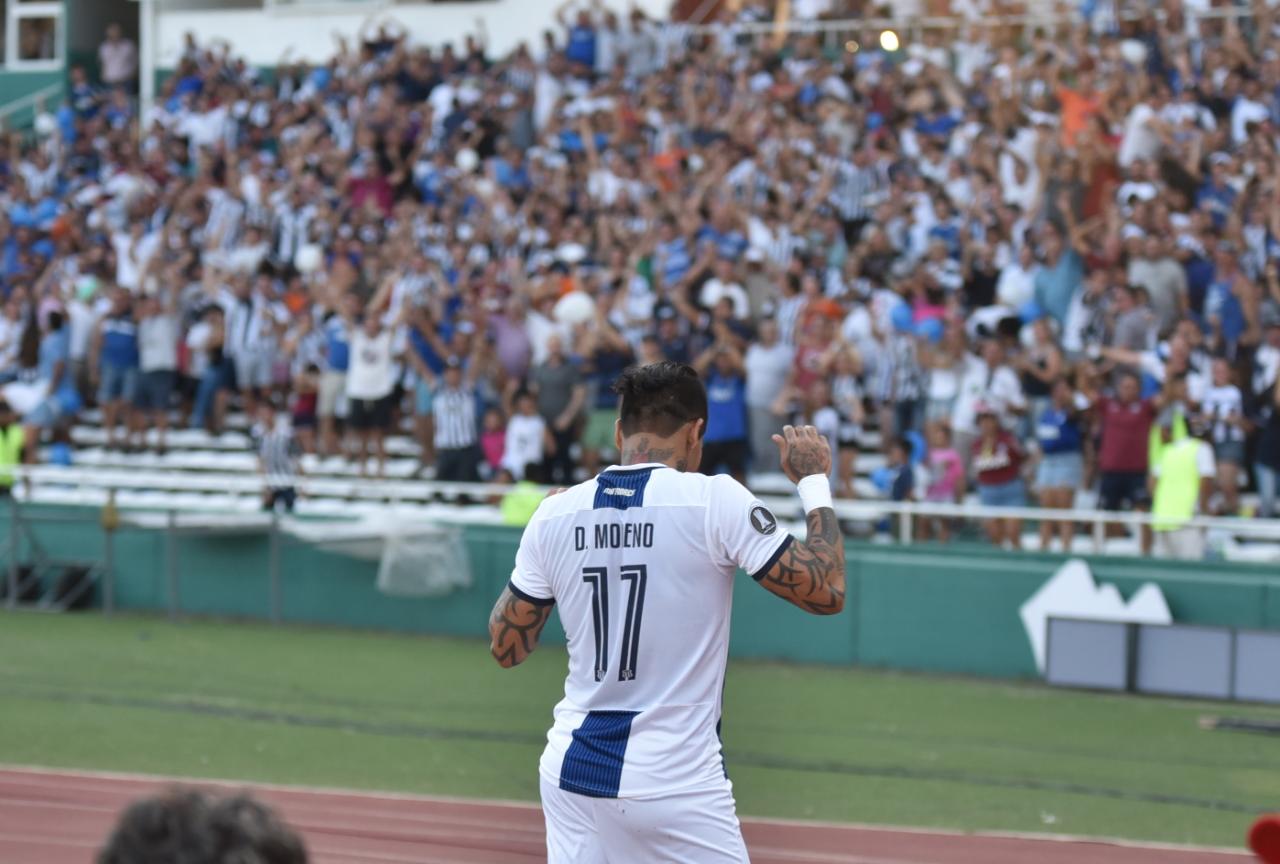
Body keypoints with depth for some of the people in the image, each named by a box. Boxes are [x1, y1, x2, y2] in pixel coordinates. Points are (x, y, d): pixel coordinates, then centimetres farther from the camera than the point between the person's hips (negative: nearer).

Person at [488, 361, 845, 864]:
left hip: (571, 771, 5)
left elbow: (505, 648, 12)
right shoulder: (715, 500, -9)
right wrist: (813, 481, 4)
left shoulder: (555, 514, 3)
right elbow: (826, 593, -9)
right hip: (677, 783, -5)